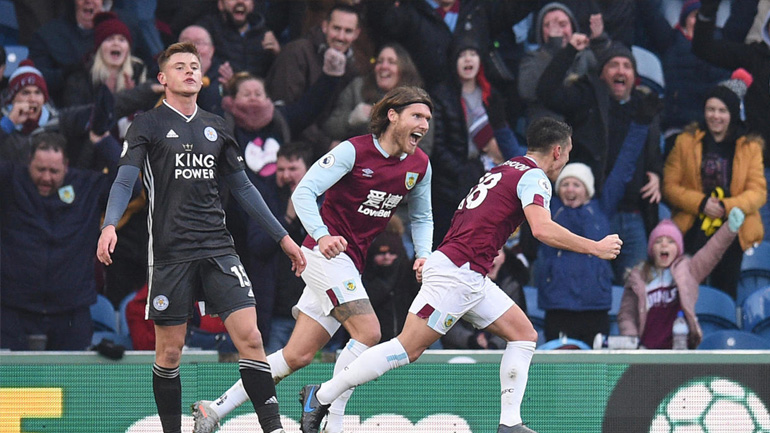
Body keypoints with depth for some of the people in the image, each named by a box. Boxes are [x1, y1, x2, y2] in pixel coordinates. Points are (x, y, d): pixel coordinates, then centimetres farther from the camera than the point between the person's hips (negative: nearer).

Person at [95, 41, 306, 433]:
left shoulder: (215, 127, 16)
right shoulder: (148, 125, 4)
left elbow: (242, 187, 23)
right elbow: (124, 180, -6)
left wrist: (282, 236, 22)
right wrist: (110, 225, -25)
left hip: (217, 248, 3)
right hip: (170, 253, -3)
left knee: (249, 337, -10)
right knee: (169, 352, 1)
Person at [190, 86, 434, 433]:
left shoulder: (419, 165, 6)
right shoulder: (354, 151, -13)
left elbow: (421, 217, 21)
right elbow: (303, 192, -16)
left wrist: (423, 254, 2)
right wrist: (321, 235, -31)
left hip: (349, 265, 7)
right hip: (325, 252, -7)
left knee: (297, 356, 3)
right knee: (368, 332, -22)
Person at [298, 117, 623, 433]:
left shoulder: (506, 169, 22)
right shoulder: (534, 176, -8)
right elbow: (542, 229, -24)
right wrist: (595, 248, -16)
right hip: (455, 273, -10)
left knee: (524, 335, 6)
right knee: (408, 348, -9)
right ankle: (321, 396, -3)